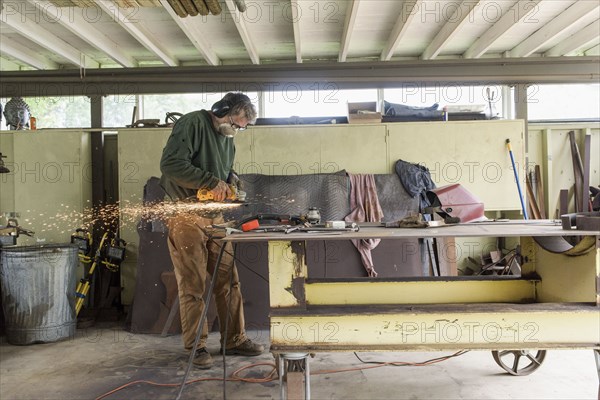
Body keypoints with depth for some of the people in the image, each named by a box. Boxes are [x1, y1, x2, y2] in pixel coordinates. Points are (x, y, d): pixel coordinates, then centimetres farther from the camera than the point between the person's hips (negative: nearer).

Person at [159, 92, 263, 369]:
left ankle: (234, 340, 20)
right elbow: (170, 163, -22)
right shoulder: (193, 123, -10)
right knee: (193, 285, -1)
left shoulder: (227, 137, 16)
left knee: (228, 280, 8)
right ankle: (196, 346, 12)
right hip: (186, 217, -7)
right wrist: (212, 182, -19)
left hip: (214, 216, 8)